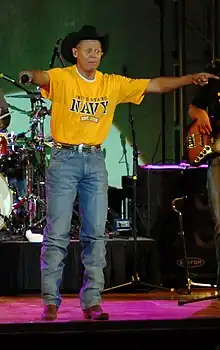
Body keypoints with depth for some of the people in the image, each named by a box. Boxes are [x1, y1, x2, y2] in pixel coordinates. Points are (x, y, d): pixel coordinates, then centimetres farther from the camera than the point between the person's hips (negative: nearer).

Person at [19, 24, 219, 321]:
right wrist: (30, 75, -52)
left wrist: (190, 79, -3)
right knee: (57, 234, -4)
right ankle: (51, 301, 0)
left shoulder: (113, 84, 8)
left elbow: (155, 85, 8)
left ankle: (92, 301, 6)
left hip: (95, 162, 4)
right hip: (64, 160, -4)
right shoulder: (62, 78, -5)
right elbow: (44, 77, -28)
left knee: (96, 234, 2)